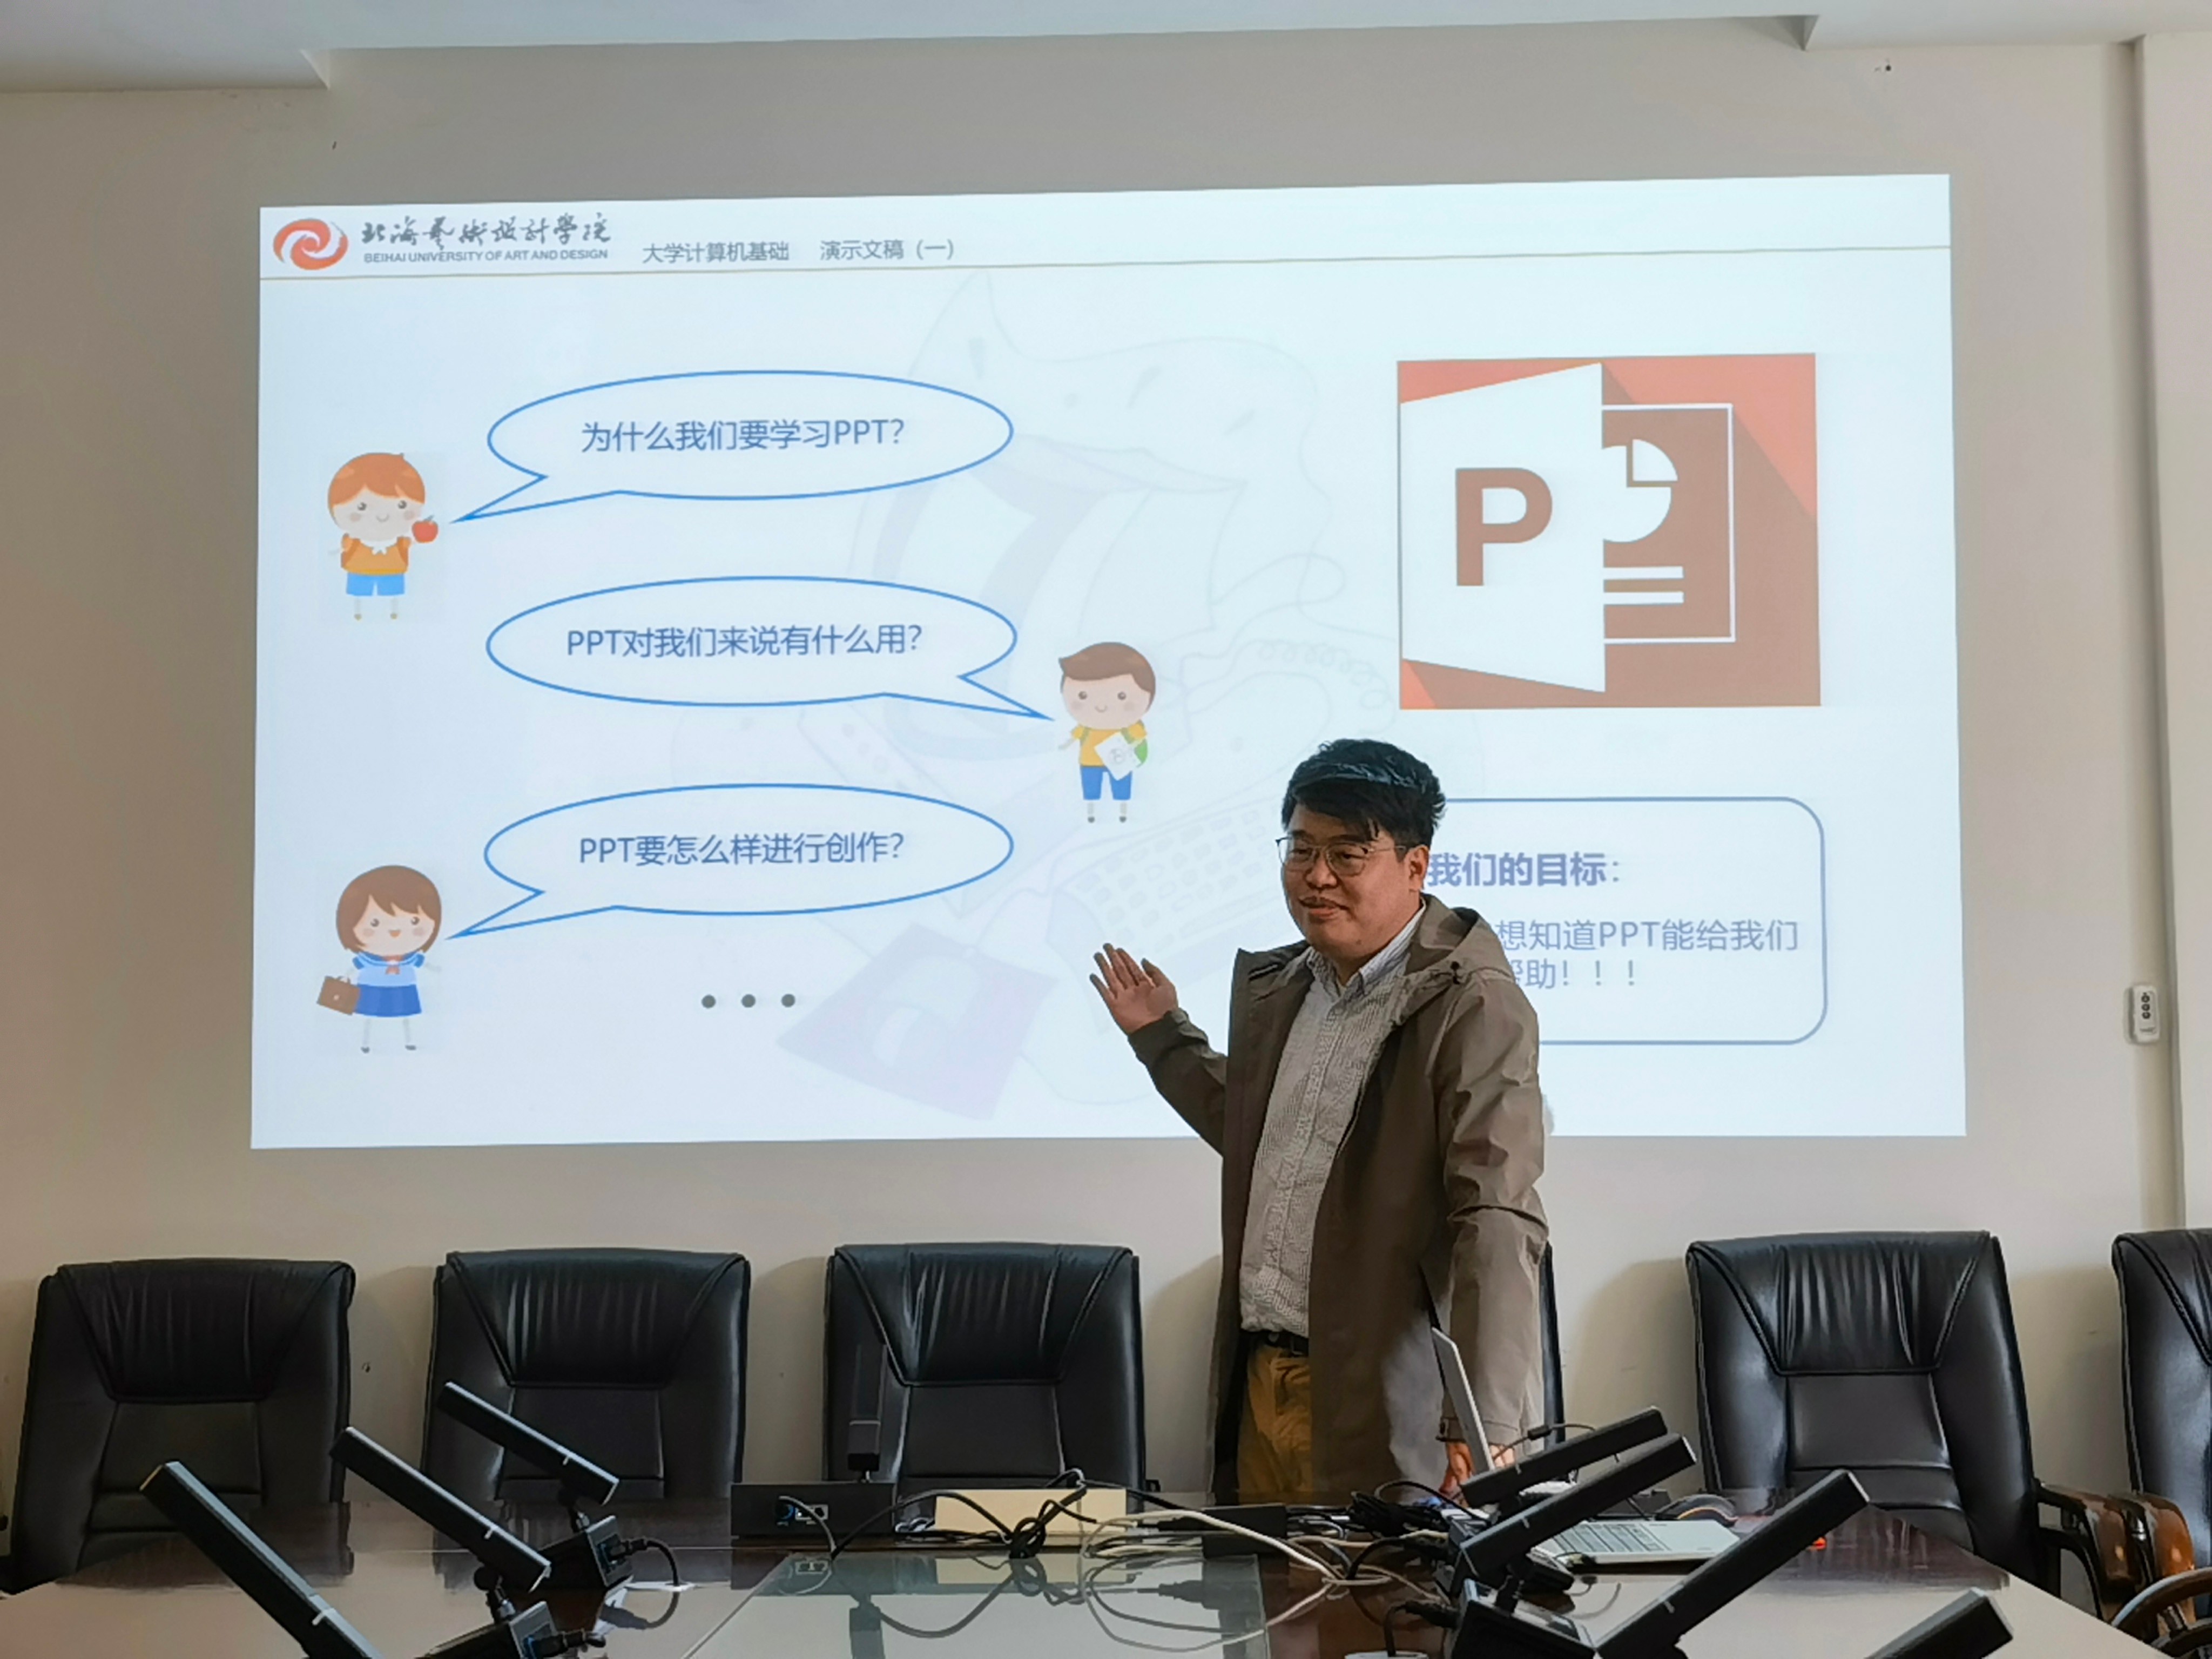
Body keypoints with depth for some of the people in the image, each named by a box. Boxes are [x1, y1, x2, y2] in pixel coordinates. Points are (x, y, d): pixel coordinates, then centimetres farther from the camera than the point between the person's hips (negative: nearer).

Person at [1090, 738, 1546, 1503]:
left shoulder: (1473, 1008, -14)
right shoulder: (1271, 986, 11)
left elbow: (1498, 1225, -21)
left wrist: (1487, 1430, -26)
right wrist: (1163, 1035, 26)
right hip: (1259, 1383, 7)